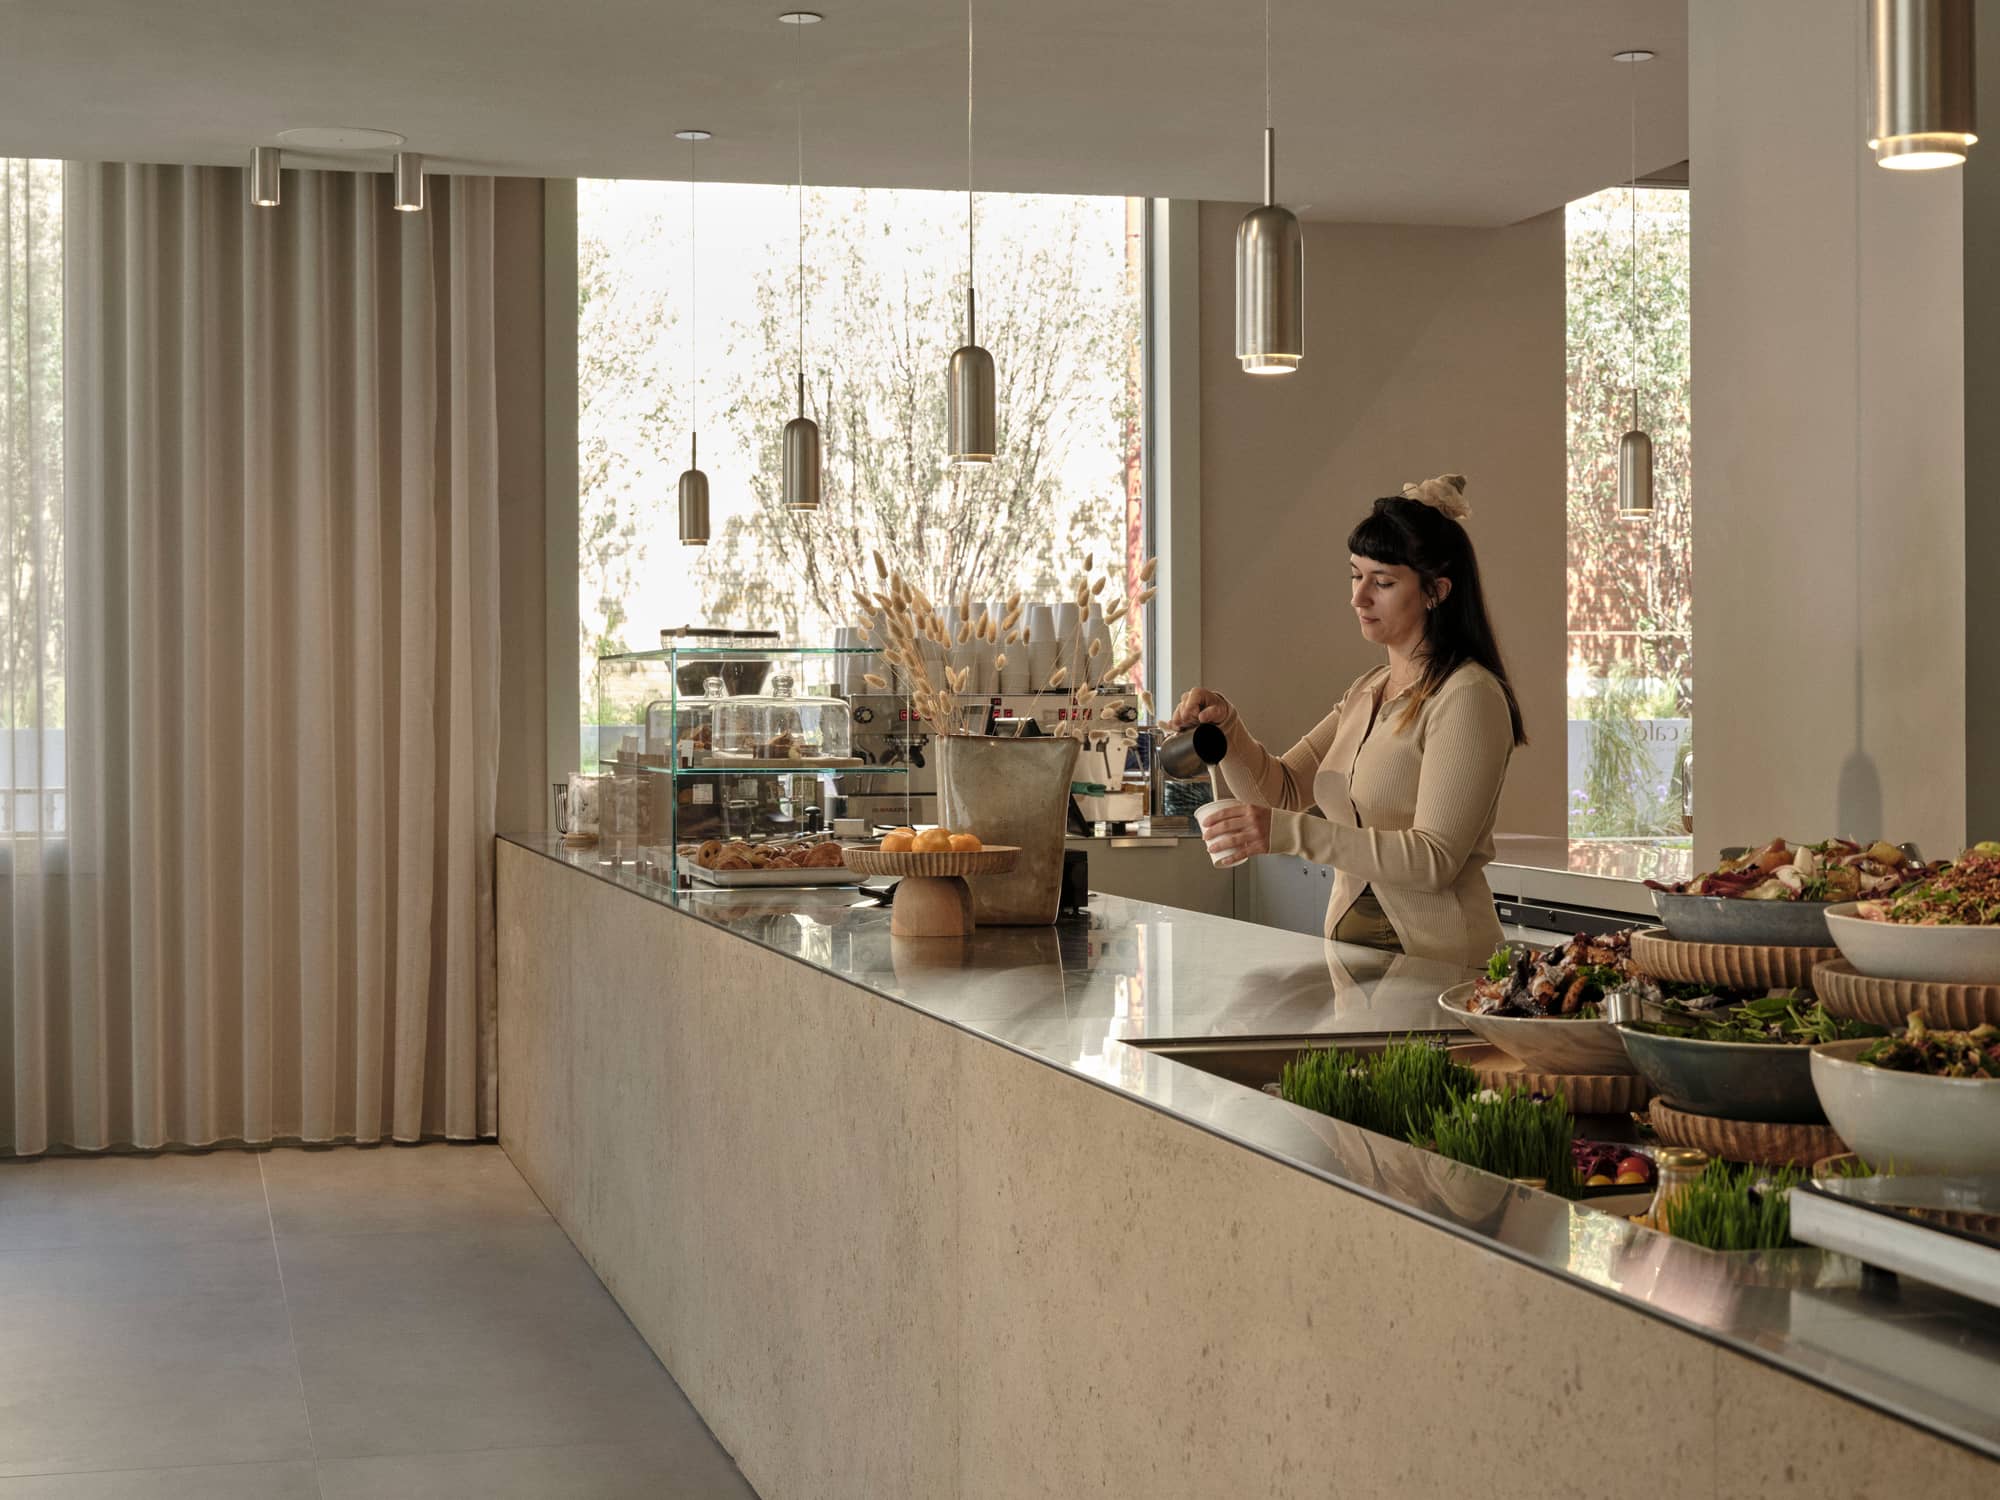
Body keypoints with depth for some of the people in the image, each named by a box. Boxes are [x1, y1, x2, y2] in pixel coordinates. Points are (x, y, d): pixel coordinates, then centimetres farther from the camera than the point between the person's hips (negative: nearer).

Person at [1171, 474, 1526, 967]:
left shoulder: (1468, 696, -10)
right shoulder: (1366, 692, 16)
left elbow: (1435, 859, -17)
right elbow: (1281, 790, 15)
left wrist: (1292, 833, -24)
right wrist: (1225, 725, -3)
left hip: (1433, 960, -7)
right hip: (1351, 943, 7)